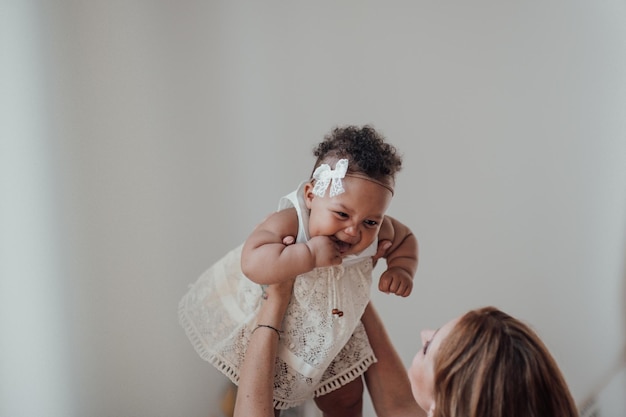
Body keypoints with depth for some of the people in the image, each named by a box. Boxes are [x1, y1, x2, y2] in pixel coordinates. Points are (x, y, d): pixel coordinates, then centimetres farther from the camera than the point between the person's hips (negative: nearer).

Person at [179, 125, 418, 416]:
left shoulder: (375, 232, -19)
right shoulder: (289, 223, -36)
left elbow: (404, 239, 4)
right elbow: (252, 263, -51)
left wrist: (401, 269, -15)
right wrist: (309, 254, -55)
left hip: (330, 336, 5)